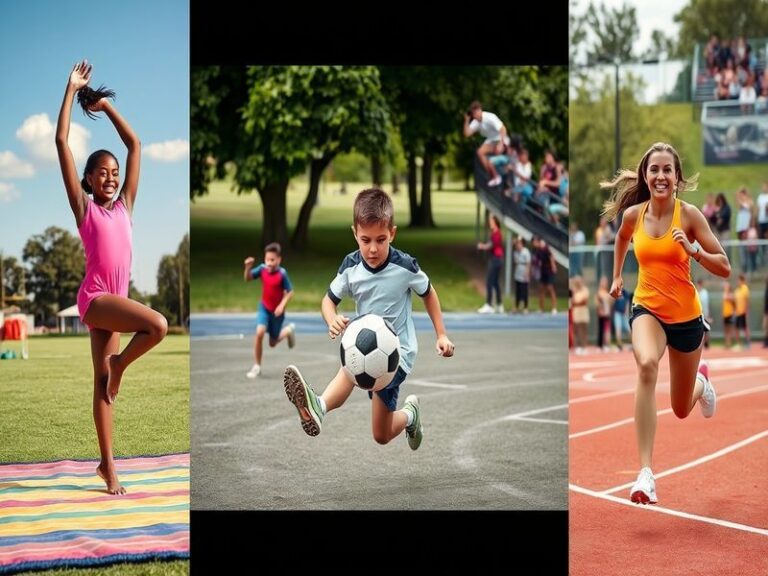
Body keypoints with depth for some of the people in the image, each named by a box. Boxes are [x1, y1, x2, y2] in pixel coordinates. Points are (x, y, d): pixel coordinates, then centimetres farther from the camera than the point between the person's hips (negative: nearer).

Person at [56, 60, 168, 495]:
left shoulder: (124, 206, 14)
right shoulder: (84, 208, 3)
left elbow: (135, 145, 19)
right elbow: (62, 142, 0)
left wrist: (106, 105, 21)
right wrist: (72, 92, 4)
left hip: (115, 301, 5)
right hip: (95, 298, -5)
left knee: (103, 382, 7)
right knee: (157, 325, -26)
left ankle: (108, 465, 10)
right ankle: (119, 368, 0)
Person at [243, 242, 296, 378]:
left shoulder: (282, 274, -22)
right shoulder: (262, 269, -12)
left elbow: (290, 292, -16)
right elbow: (247, 278, -7)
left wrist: (282, 305, -29)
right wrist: (248, 267, -26)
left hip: (277, 311, -2)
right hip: (264, 307, 2)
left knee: (273, 343, 10)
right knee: (259, 332, -21)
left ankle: (289, 330, 43)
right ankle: (257, 366, -5)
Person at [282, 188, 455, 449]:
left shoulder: (405, 267, -15)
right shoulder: (351, 266, -8)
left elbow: (428, 293, 5)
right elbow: (329, 299, 3)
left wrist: (441, 335, 1)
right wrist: (333, 320, -22)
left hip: (397, 353, -5)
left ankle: (319, 407, -53)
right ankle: (410, 412, 35)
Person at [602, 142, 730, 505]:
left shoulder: (689, 215, -14)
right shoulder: (633, 214, -5)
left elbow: (725, 268, -12)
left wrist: (693, 249, -27)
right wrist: (617, 277, 21)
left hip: (686, 315, 0)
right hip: (647, 309, 0)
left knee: (682, 409, 14)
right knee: (647, 364, -36)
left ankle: (701, 382, 56)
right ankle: (645, 472, -38)